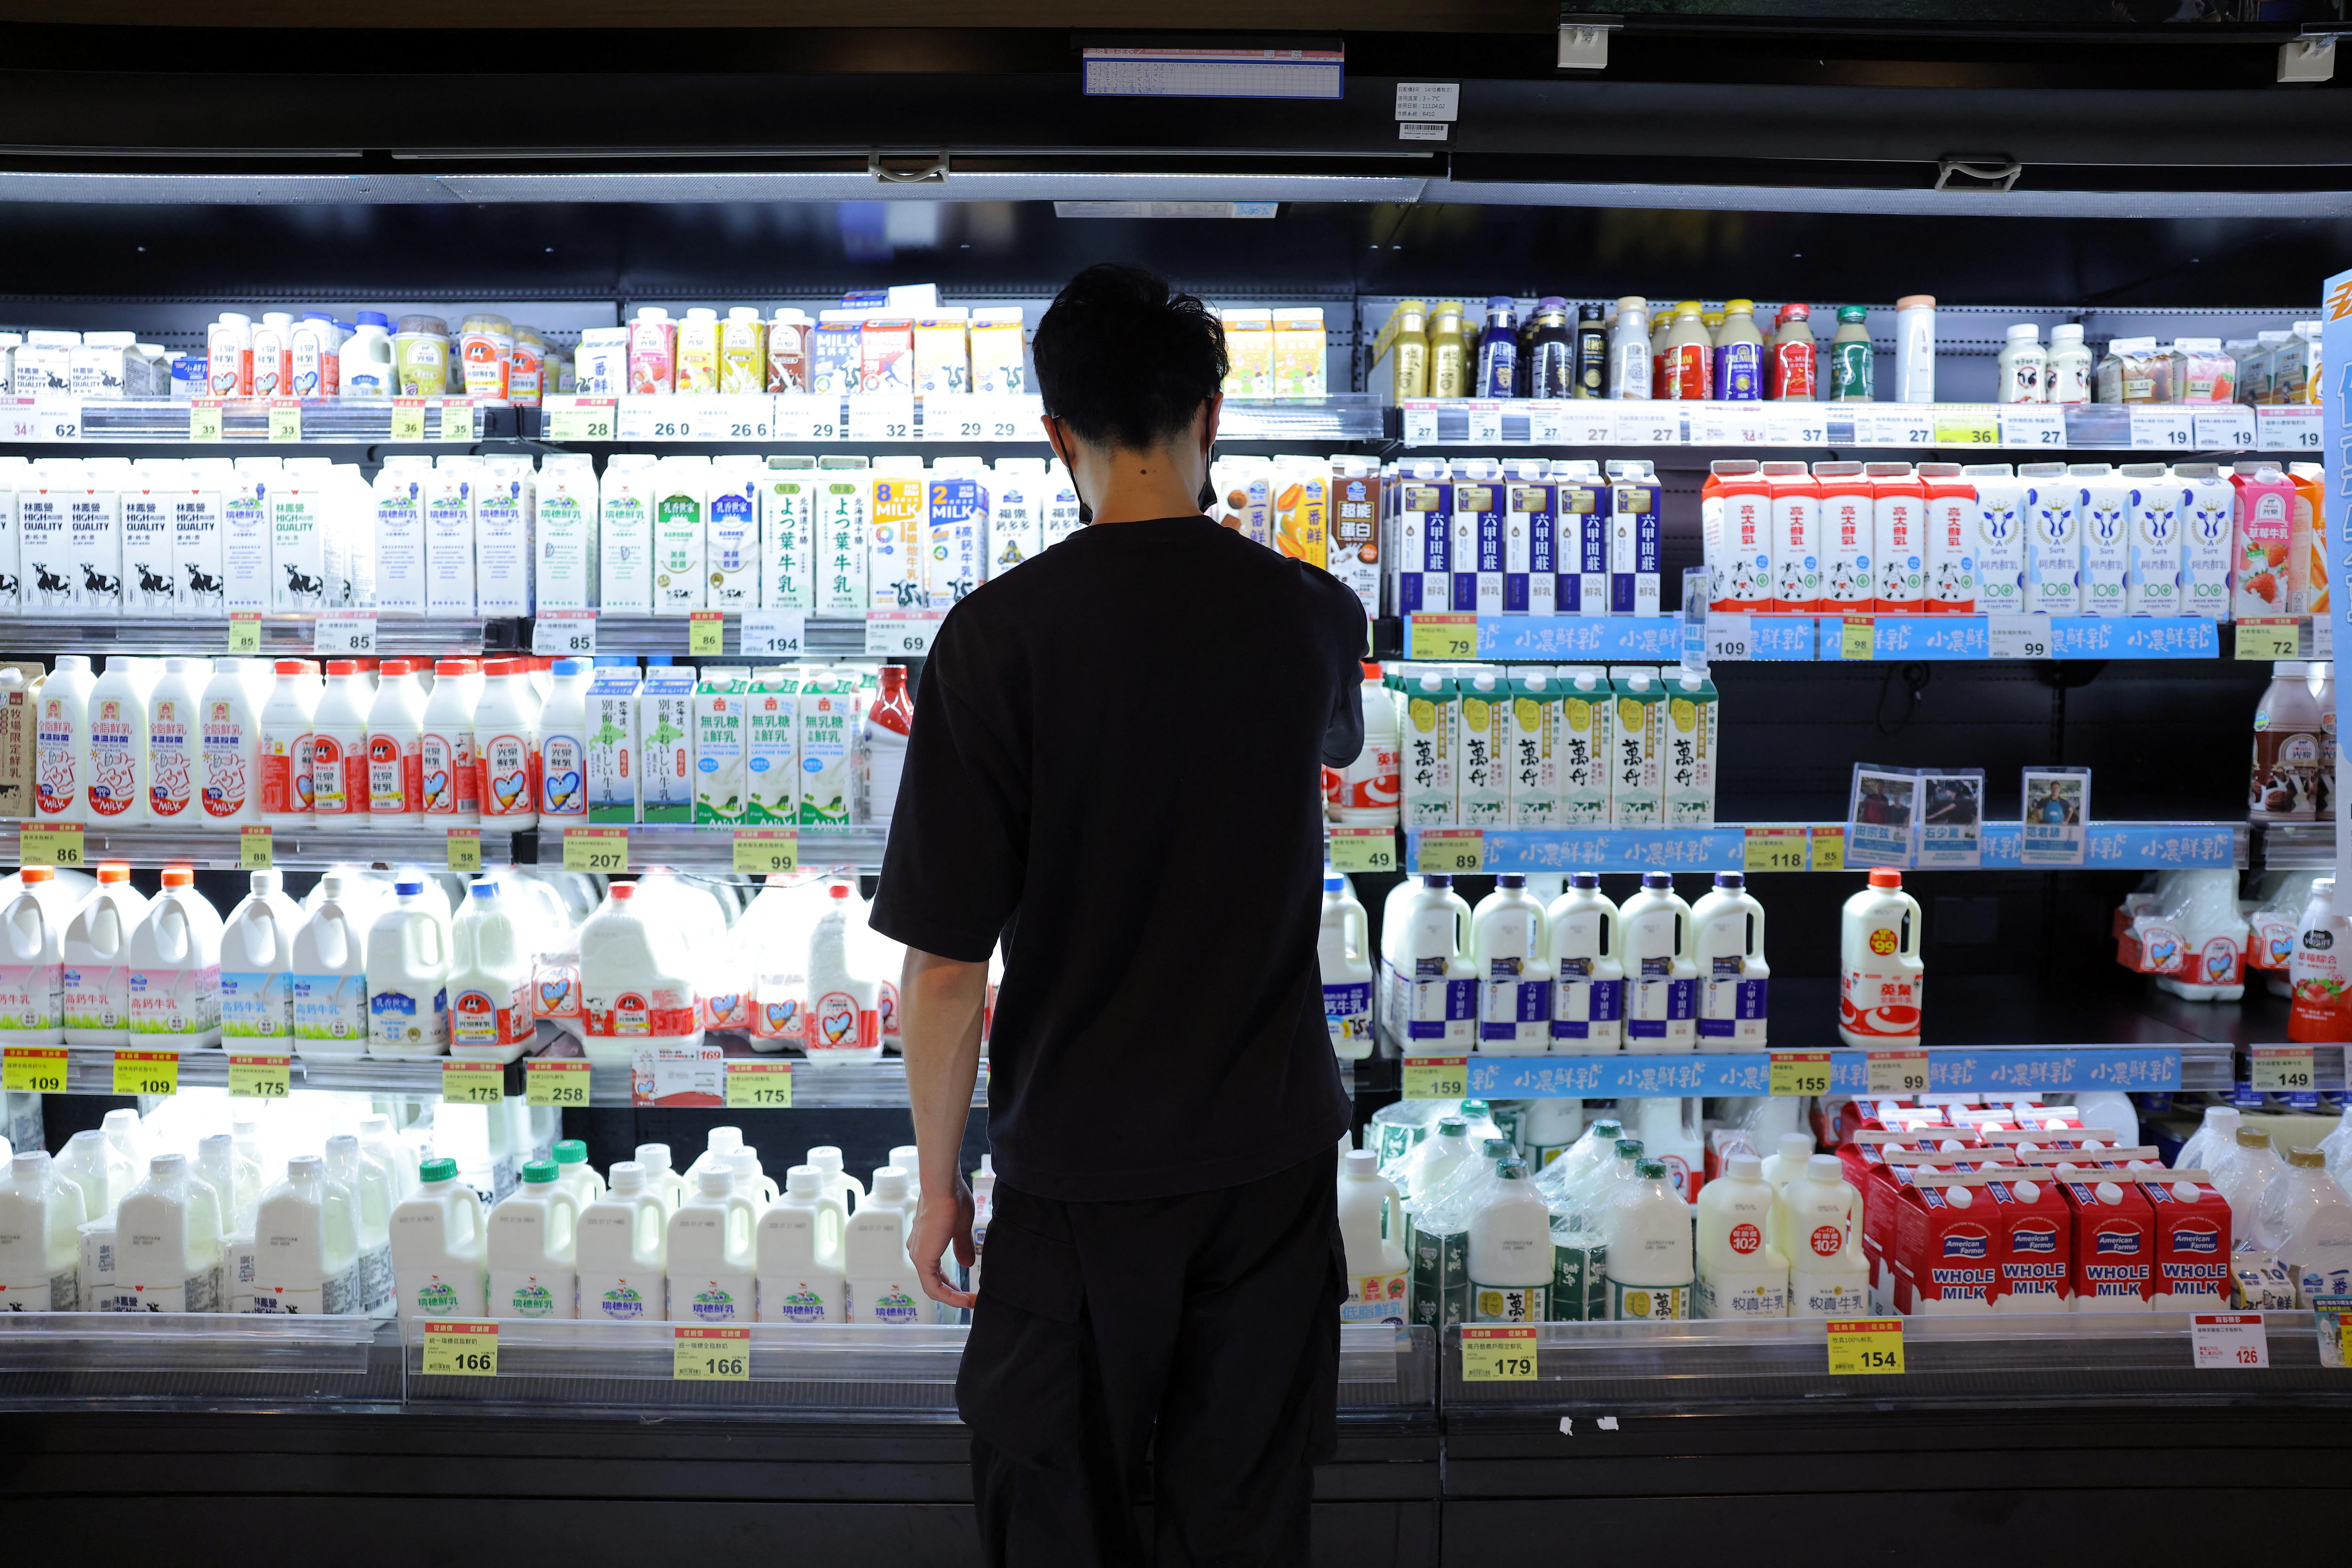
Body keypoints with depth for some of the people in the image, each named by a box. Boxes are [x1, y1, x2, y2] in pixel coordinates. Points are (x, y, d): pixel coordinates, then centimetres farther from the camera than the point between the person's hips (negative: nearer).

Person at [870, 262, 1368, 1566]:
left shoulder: (998, 636, -17)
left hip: (1081, 1164, -3)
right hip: (1274, 1151, 3)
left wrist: (938, 1181, -1)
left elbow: (945, 970, -16)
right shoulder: (1312, 615, -6)